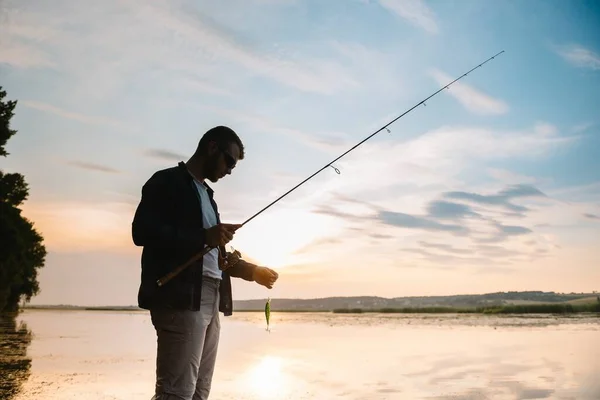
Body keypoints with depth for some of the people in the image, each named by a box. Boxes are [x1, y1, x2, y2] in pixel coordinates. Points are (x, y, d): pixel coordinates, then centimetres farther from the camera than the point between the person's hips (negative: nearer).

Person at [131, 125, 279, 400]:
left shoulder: (206, 194, 25)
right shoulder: (167, 181, 1)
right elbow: (142, 231, -14)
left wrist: (252, 271, 18)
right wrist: (204, 236, -16)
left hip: (211, 297, 8)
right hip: (181, 297, -8)